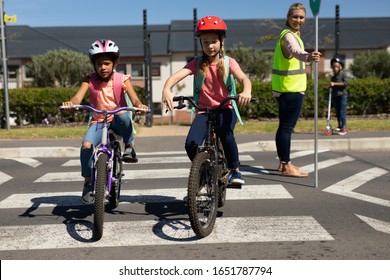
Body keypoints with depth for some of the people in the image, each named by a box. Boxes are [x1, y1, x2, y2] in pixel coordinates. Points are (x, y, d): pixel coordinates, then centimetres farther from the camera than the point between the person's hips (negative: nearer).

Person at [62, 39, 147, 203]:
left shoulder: (121, 79, -5)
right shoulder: (90, 80, -3)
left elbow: (134, 99, -16)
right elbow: (78, 98, -17)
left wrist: (139, 105, -40)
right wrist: (70, 103, -41)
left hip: (117, 122, -1)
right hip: (98, 122, 1)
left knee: (122, 114, -37)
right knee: (86, 145, -25)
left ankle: (128, 146, -13)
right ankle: (88, 182, -4)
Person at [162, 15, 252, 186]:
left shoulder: (228, 62, -2)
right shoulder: (197, 63, -1)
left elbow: (243, 78, -20)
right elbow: (177, 76, -17)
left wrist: (247, 91, -44)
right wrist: (166, 89, -39)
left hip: (225, 108, -1)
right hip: (204, 110, 1)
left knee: (225, 135, -32)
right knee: (191, 144, -20)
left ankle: (235, 170, -5)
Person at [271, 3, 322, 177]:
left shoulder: (291, 34, 18)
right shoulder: (288, 36, -15)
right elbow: (296, 51, -39)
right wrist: (307, 57, -60)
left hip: (285, 89, 11)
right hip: (291, 90, -11)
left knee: (285, 126, 14)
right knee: (287, 127, -8)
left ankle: (283, 163, 23)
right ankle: (286, 167, -5)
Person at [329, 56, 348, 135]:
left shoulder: (342, 75, -2)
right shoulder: (333, 77, 14)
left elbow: (345, 83, -18)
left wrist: (335, 83, -21)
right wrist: (330, 86, -1)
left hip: (342, 95, -6)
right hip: (335, 96, 6)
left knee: (342, 112, -10)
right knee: (337, 113, 11)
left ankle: (344, 127, -9)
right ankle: (340, 126, 23)